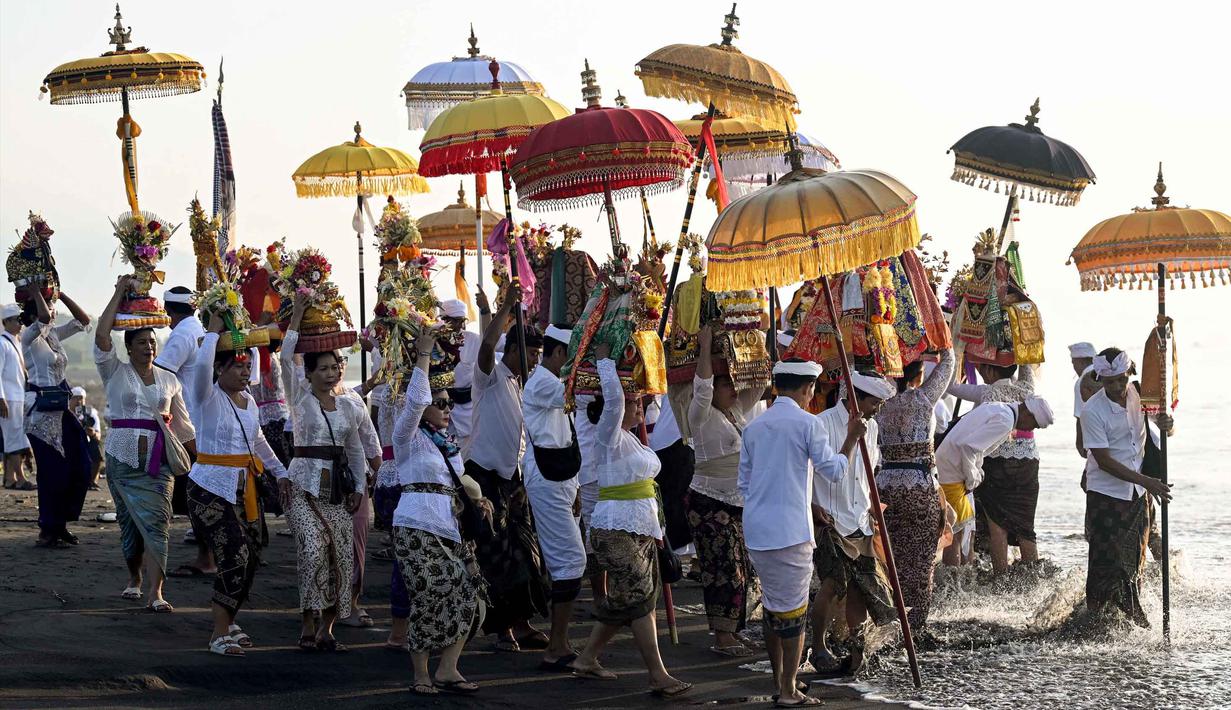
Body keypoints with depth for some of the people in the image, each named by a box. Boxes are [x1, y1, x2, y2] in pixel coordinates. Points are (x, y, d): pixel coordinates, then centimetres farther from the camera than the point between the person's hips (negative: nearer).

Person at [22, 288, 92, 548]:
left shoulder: (54, 334, 13)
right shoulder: (30, 336, -9)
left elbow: (83, 320, 16)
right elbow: (44, 317, -28)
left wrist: (61, 294, 10)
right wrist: (35, 291, -13)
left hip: (60, 408, 8)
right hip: (41, 409, -8)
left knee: (79, 468, 6)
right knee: (53, 470, -5)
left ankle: (59, 524, 17)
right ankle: (49, 531, 4)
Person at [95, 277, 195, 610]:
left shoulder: (169, 380, 11)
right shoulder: (116, 373, 2)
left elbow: (182, 422, 16)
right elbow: (102, 336, -12)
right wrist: (119, 293, -10)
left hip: (158, 460, 1)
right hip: (123, 457, -1)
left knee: (157, 523, -11)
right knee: (130, 522, 5)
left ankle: (156, 593, -17)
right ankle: (134, 579, 27)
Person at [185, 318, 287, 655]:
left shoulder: (249, 401, 12)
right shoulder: (209, 397, -8)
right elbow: (202, 364, -29)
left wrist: (281, 472, 24)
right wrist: (214, 332, -16)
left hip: (247, 489, 7)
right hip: (212, 490, -7)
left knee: (250, 559, 7)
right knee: (235, 556, -16)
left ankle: (228, 621, 24)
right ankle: (219, 635, -9)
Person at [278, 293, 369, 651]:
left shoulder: (348, 406, 12)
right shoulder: (300, 397, 1)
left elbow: (355, 449, 19)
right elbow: (286, 358, -11)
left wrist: (359, 487, 10)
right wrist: (297, 313, -13)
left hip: (337, 486, 5)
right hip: (304, 482, -5)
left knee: (342, 555, -2)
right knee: (314, 546, -22)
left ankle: (326, 628, 9)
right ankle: (308, 624, -15)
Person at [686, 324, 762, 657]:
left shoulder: (738, 411, 14)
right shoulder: (703, 415, -8)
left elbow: (758, 385, 20)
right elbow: (702, 387, -25)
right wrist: (705, 347, -22)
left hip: (741, 503, 8)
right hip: (711, 502, -8)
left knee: (741, 570, 8)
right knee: (723, 569, -10)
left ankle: (731, 632, 14)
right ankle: (723, 637, -8)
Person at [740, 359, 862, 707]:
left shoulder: (755, 426, 11)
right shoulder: (807, 423, -9)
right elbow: (834, 470, -3)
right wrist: (852, 438, 10)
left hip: (756, 531, 6)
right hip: (791, 532, -6)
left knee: (772, 607, 16)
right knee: (793, 611, 1)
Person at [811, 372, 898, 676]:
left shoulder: (869, 427, 12)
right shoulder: (824, 424, -12)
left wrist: (871, 509, 19)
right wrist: (813, 506, -17)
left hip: (860, 523, 7)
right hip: (829, 520, -7)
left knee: (862, 585, 4)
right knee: (833, 583, -13)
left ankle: (856, 648, 15)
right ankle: (819, 647, 0)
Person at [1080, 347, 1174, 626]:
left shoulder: (1139, 395, -3)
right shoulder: (1092, 411, -18)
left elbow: (1164, 433, 10)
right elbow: (1103, 461, -20)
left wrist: (1165, 424, -17)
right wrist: (1146, 481, -25)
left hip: (1138, 496, 5)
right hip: (1106, 495, -5)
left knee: (1135, 561, 13)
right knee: (1107, 563, -6)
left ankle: (1133, 619, 26)